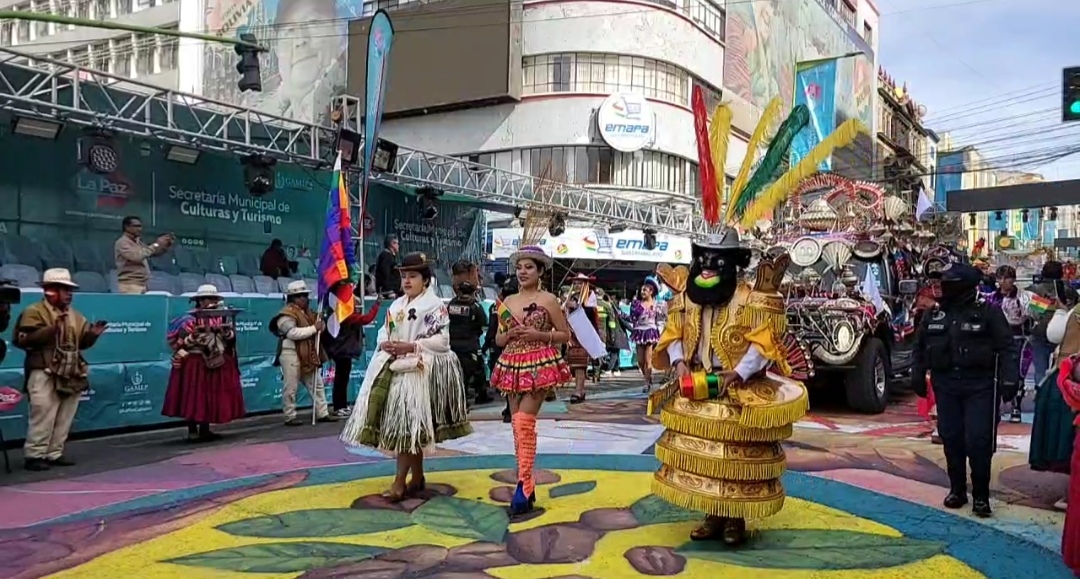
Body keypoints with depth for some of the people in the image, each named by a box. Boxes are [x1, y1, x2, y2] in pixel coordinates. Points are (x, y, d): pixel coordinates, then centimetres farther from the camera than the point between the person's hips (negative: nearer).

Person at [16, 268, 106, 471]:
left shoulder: (74, 315, 17)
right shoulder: (34, 312, -4)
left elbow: (82, 341, 18)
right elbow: (24, 339, -17)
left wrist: (92, 334, -2)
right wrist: (51, 329, -25)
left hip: (70, 374, 7)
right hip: (44, 373, -7)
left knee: (64, 418, 9)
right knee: (43, 416, -9)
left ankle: (54, 453, 17)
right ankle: (34, 455, -2)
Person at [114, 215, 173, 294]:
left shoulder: (137, 242, 18)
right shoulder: (122, 242, -8)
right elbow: (137, 257, -22)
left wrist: (167, 245, 3)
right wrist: (156, 244, -17)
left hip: (142, 285, 9)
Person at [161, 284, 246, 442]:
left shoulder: (222, 316, 6)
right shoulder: (191, 318, -7)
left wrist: (227, 332, -9)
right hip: (195, 364, -5)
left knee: (213, 397, 7)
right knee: (193, 397, -1)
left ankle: (205, 430, 14)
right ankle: (192, 431, 4)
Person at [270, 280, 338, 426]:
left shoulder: (307, 312, 15)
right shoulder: (287, 314, -14)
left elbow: (317, 327, 24)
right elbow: (293, 333, -27)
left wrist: (321, 325, 0)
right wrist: (314, 328, -23)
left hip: (307, 355, 9)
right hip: (291, 353, -9)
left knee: (316, 385, 9)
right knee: (290, 387, -2)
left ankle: (322, 413, 14)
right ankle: (290, 417, 5)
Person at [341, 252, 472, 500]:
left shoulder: (435, 305, -6)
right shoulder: (396, 305, 17)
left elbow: (442, 341, -15)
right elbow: (384, 331, 17)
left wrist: (411, 346, -20)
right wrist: (384, 343, -6)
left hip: (419, 371, -7)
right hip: (395, 368, 8)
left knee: (408, 423, -11)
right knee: (410, 425, 10)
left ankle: (400, 481, -7)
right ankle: (417, 477, 20)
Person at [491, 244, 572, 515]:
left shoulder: (548, 300, -2)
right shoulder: (507, 302, 11)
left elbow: (565, 334, 0)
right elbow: (498, 339, 16)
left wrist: (538, 335, -13)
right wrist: (509, 334, -6)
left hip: (540, 365, -5)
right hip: (512, 365, 6)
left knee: (525, 421, -16)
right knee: (517, 424, 5)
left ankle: (524, 486, -12)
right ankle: (527, 482, 15)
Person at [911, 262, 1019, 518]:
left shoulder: (988, 312, -3)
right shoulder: (933, 314, 8)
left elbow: (1007, 348, -5)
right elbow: (919, 347, 17)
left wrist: (1009, 379, -12)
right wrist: (918, 375, 12)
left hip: (980, 385, -4)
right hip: (945, 385, 4)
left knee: (978, 441, -5)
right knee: (951, 439, 7)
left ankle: (981, 495, 7)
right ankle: (957, 489, 20)